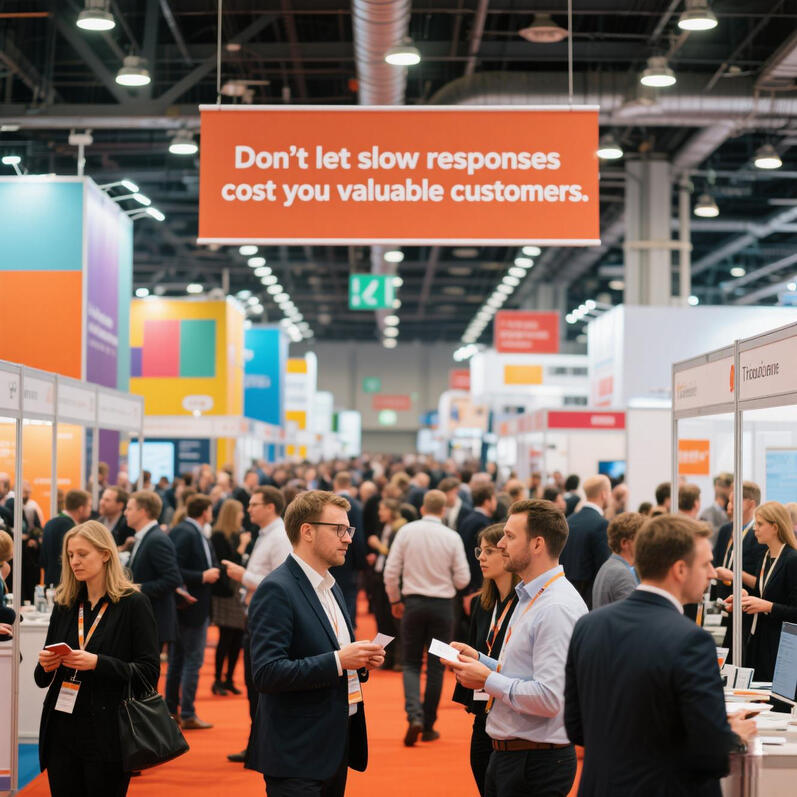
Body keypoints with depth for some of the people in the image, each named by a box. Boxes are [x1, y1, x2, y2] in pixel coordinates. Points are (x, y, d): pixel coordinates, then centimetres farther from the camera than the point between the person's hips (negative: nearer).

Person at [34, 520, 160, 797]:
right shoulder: (64, 606, 11)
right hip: (62, 731, 5)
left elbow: (149, 672, -9)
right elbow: (42, 679, 16)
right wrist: (45, 666, -7)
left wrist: (98, 663, -21)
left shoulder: (133, 604, -4)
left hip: (106, 735, -5)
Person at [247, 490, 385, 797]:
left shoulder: (331, 587, 15)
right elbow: (267, 674, -23)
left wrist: (360, 661, 2)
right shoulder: (276, 590, -14)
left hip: (337, 747, 9)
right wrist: (338, 661, -23)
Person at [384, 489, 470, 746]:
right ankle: (428, 726, 13)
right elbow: (462, 579, -4)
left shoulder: (407, 531, -4)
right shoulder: (452, 537, -6)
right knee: (436, 667, 10)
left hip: (413, 602, 0)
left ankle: (414, 716, -11)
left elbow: (391, 571, -4)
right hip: (442, 604, 0)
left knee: (411, 664, 10)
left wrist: (395, 600, 10)